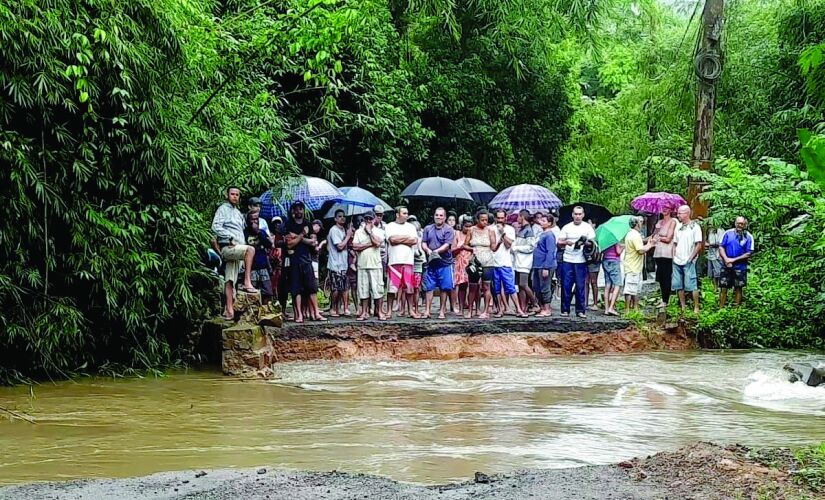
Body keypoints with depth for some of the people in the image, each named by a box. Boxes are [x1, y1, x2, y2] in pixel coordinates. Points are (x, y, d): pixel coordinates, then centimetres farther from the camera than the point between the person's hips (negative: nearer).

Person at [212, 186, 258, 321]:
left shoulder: (238, 213, 27)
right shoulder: (223, 209, 1)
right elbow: (216, 226, -12)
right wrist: (230, 238, -17)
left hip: (236, 249, 8)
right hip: (227, 247, -8)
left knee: (230, 280, 1)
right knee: (250, 249, -31)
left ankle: (228, 309, -5)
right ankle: (247, 283, -34)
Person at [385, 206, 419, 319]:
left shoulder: (411, 227, 16)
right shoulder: (390, 226, 7)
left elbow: (415, 241, 0)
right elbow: (392, 240, -10)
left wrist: (399, 240, -3)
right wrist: (407, 237, -2)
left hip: (408, 261, 3)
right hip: (394, 260, -3)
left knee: (409, 287, 4)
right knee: (392, 287, -5)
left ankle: (411, 311, 10)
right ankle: (389, 311, -1)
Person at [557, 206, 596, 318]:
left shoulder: (588, 227, 7)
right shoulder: (566, 227, 11)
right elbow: (559, 243, 9)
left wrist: (584, 243, -17)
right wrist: (566, 242, -13)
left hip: (581, 261, -1)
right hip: (567, 260, 1)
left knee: (580, 286, 0)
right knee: (566, 286, 0)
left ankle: (580, 310, 5)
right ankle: (565, 310, 6)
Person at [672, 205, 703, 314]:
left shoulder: (695, 227, -5)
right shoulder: (678, 226, 13)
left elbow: (699, 245, -9)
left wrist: (690, 258, -12)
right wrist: (674, 256, 6)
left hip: (688, 262, -6)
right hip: (677, 262, 6)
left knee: (691, 285, -7)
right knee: (679, 286, 8)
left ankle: (696, 308, -2)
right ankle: (682, 307, 15)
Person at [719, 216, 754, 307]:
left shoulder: (748, 237, -2)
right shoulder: (728, 233, 2)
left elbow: (749, 254, -6)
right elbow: (721, 247, 2)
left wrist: (734, 260, -12)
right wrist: (726, 259, -12)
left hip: (740, 267, -1)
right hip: (726, 266, 1)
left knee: (738, 288, 7)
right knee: (724, 288, 1)